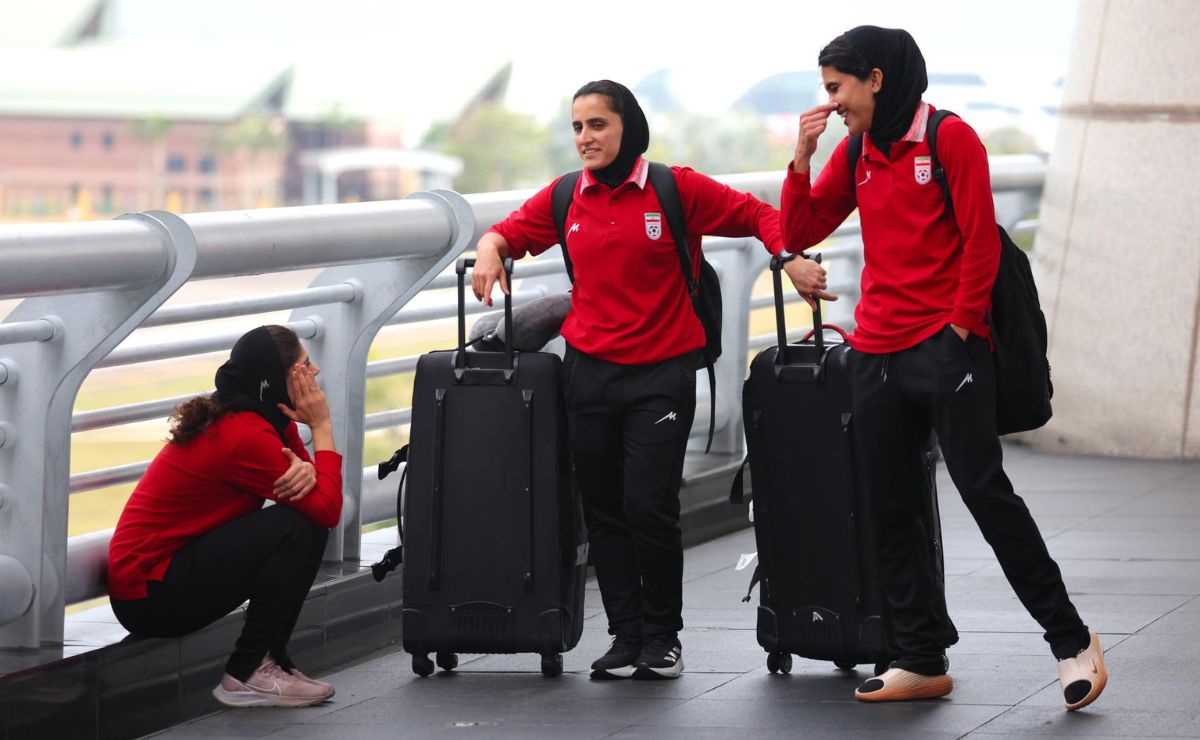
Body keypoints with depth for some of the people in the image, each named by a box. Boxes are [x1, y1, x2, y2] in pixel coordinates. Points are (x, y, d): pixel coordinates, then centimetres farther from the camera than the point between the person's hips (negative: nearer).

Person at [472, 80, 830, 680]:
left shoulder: (676, 189, -3)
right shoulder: (566, 198, 7)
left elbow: (756, 215, 0)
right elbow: (512, 230, 17)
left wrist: (790, 257, -17)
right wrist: (490, 248, -6)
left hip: (661, 373, -4)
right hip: (590, 371, 4)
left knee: (649, 506, -8)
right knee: (604, 511, 5)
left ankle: (662, 636, 9)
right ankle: (625, 635, 15)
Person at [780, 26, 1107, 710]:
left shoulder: (948, 138, -6)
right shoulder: (855, 153, 13)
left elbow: (981, 241, -9)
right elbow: (799, 233, 13)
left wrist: (959, 328, -12)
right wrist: (803, 157, 1)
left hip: (947, 346, -7)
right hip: (877, 356, 7)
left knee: (985, 490, -11)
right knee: (891, 511, 5)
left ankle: (1072, 640, -2)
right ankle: (924, 662, 11)